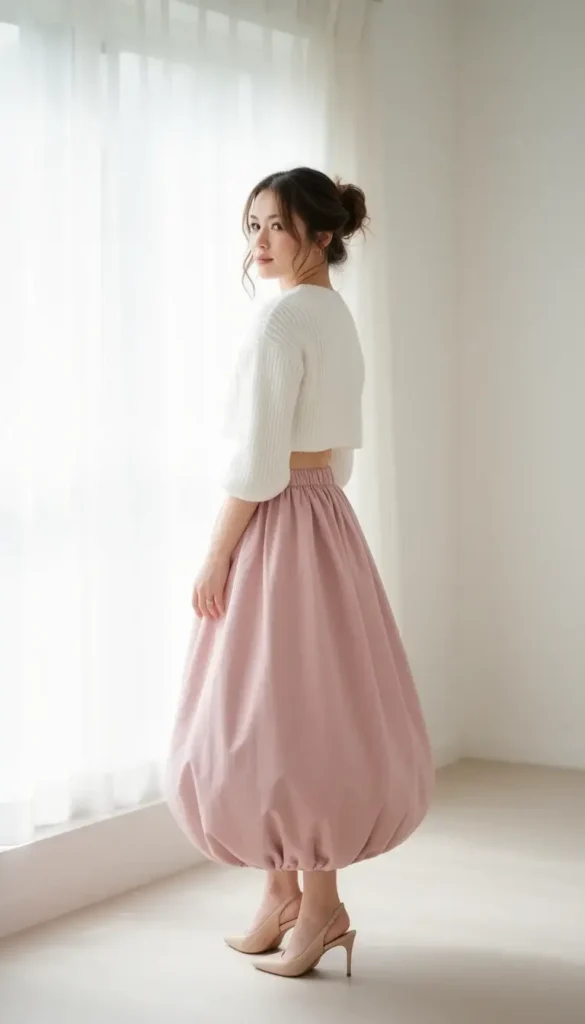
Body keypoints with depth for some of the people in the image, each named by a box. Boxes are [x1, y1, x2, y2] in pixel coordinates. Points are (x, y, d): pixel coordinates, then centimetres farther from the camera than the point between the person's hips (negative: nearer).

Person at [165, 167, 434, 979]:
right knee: (310, 709, 14)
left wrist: (216, 557, -14)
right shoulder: (339, 317, 13)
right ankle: (283, 894, 24)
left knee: (280, 713, 0)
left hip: (277, 530, -10)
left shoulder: (282, 316, -16)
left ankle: (320, 903, 11)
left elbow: (257, 461, -20)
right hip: (329, 519, 10)